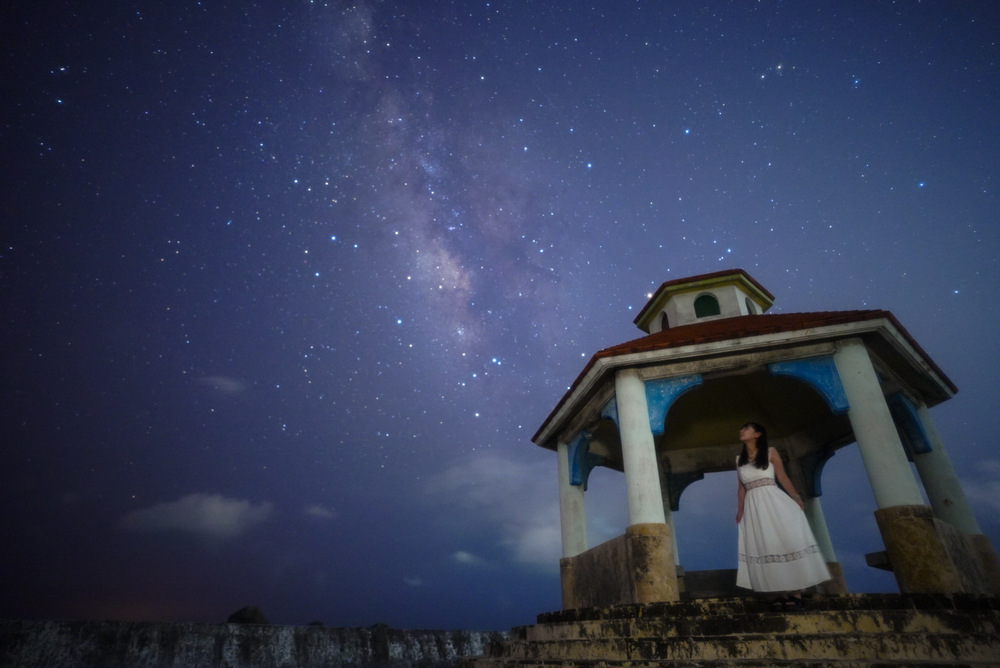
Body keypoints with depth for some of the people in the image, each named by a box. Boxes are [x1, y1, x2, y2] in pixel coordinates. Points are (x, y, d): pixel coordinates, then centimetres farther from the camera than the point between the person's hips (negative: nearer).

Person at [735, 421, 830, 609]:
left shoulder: (770, 453, 3)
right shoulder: (739, 460, 12)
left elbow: (783, 477, 0)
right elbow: (741, 488, 11)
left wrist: (797, 498, -8)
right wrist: (740, 512, 6)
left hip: (773, 501, -3)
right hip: (753, 506, 3)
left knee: (787, 542, -8)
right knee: (764, 547, 1)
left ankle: (796, 592, -3)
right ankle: (783, 592, 6)